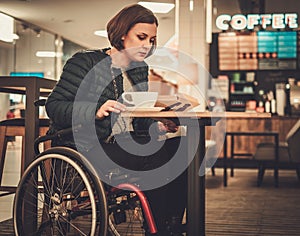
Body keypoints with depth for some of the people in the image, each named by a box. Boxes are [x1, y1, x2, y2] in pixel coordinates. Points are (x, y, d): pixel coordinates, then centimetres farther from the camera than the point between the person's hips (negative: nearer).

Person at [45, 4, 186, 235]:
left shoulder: (140, 69, 18)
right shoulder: (86, 62, -2)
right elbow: (54, 106, -8)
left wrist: (158, 126, -4)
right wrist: (96, 111, -25)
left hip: (125, 145, 7)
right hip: (87, 147, -6)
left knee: (179, 149, -20)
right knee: (156, 161, -29)